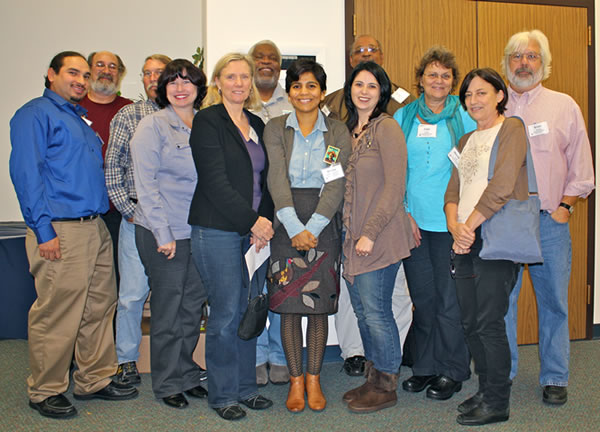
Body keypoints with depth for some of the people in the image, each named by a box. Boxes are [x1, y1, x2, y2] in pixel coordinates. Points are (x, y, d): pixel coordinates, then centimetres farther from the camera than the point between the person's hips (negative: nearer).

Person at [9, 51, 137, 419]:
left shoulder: (79, 120, 22)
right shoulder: (35, 115, -4)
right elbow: (26, 174, -13)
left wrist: (106, 211, 18)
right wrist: (43, 230, -18)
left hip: (96, 228, 9)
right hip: (61, 231, -9)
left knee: (99, 308, 12)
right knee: (56, 315, -3)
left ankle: (95, 380, 24)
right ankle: (46, 391, 12)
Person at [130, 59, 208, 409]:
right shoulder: (152, 125, -4)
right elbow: (146, 183, -9)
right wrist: (163, 233, -14)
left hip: (201, 231, 5)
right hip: (164, 233, -5)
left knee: (194, 304, 11)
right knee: (168, 307, 4)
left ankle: (187, 374, 27)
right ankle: (168, 383, 19)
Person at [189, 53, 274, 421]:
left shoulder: (257, 124, 15)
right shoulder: (208, 121, -5)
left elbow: (264, 179, 15)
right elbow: (215, 182, -13)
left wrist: (265, 220, -1)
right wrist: (253, 221, -13)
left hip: (256, 230, 6)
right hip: (218, 231, -6)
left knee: (250, 310, 10)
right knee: (226, 313, -1)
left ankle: (246, 387, 23)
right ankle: (223, 394, 14)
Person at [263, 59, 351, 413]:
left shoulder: (338, 132, 5)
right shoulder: (275, 129, 5)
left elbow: (336, 185, -4)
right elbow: (277, 179, -6)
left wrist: (312, 228, -14)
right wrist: (295, 228, -17)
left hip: (324, 224, 0)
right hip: (286, 222, 0)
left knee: (319, 305, 4)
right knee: (288, 305, 2)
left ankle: (314, 379, 18)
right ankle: (295, 380, 16)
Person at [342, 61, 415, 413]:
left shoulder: (386, 127, -9)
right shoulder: (351, 130, 15)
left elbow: (395, 186, -15)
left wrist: (370, 233, -17)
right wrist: (350, 232, 9)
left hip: (381, 235, -8)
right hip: (354, 235, 8)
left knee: (375, 310, -3)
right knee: (362, 309, 13)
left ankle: (387, 387, 14)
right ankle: (373, 379, 27)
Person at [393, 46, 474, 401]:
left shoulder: (465, 117, 3)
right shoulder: (403, 117, 10)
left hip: (450, 221, -3)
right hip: (412, 221, 3)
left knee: (449, 295, 1)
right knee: (422, 295, 10)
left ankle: (452, 371, 16)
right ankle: (426, 367, 24)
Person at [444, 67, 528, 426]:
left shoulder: (512, 129, -3)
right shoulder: (466, 141, 21)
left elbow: (502, 186, -15)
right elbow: (453, 190, 14)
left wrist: (470, 225, -12)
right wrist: (455, 227, -4)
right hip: (465, 241, 7)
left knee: (489, 322, -5)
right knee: (471, 323, 10)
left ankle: (497, 403, 8)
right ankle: (487, 391, 24)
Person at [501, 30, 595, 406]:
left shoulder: (564, 106, 8)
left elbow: (581, 167, 8)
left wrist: (564, 207, -1)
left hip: (549, 220, 0)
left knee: (554, 300, 4)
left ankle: (555, 378, 18)